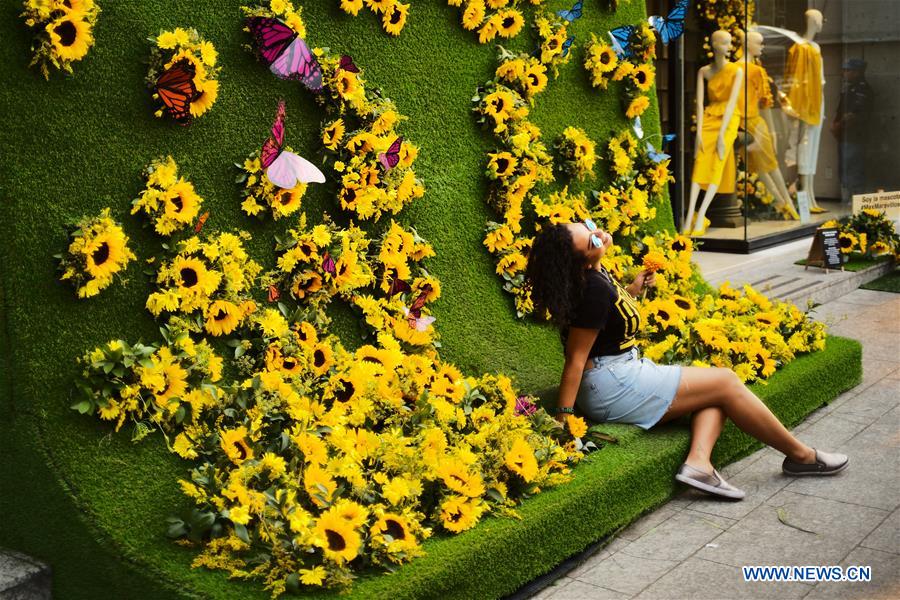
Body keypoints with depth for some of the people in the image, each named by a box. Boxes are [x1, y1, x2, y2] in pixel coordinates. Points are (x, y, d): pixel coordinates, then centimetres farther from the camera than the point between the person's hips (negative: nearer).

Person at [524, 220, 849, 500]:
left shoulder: (595, 274, 3)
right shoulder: (594, 289, -25)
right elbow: (576, 358, -25)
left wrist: (632, 290, 9)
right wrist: (563, 417, -24)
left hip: (623, 373, 10)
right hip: (614, 388, -10)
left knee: (716, 390, 8)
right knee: (726, 383, -2)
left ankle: (698, 460, -12)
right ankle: (801, 455, 11)